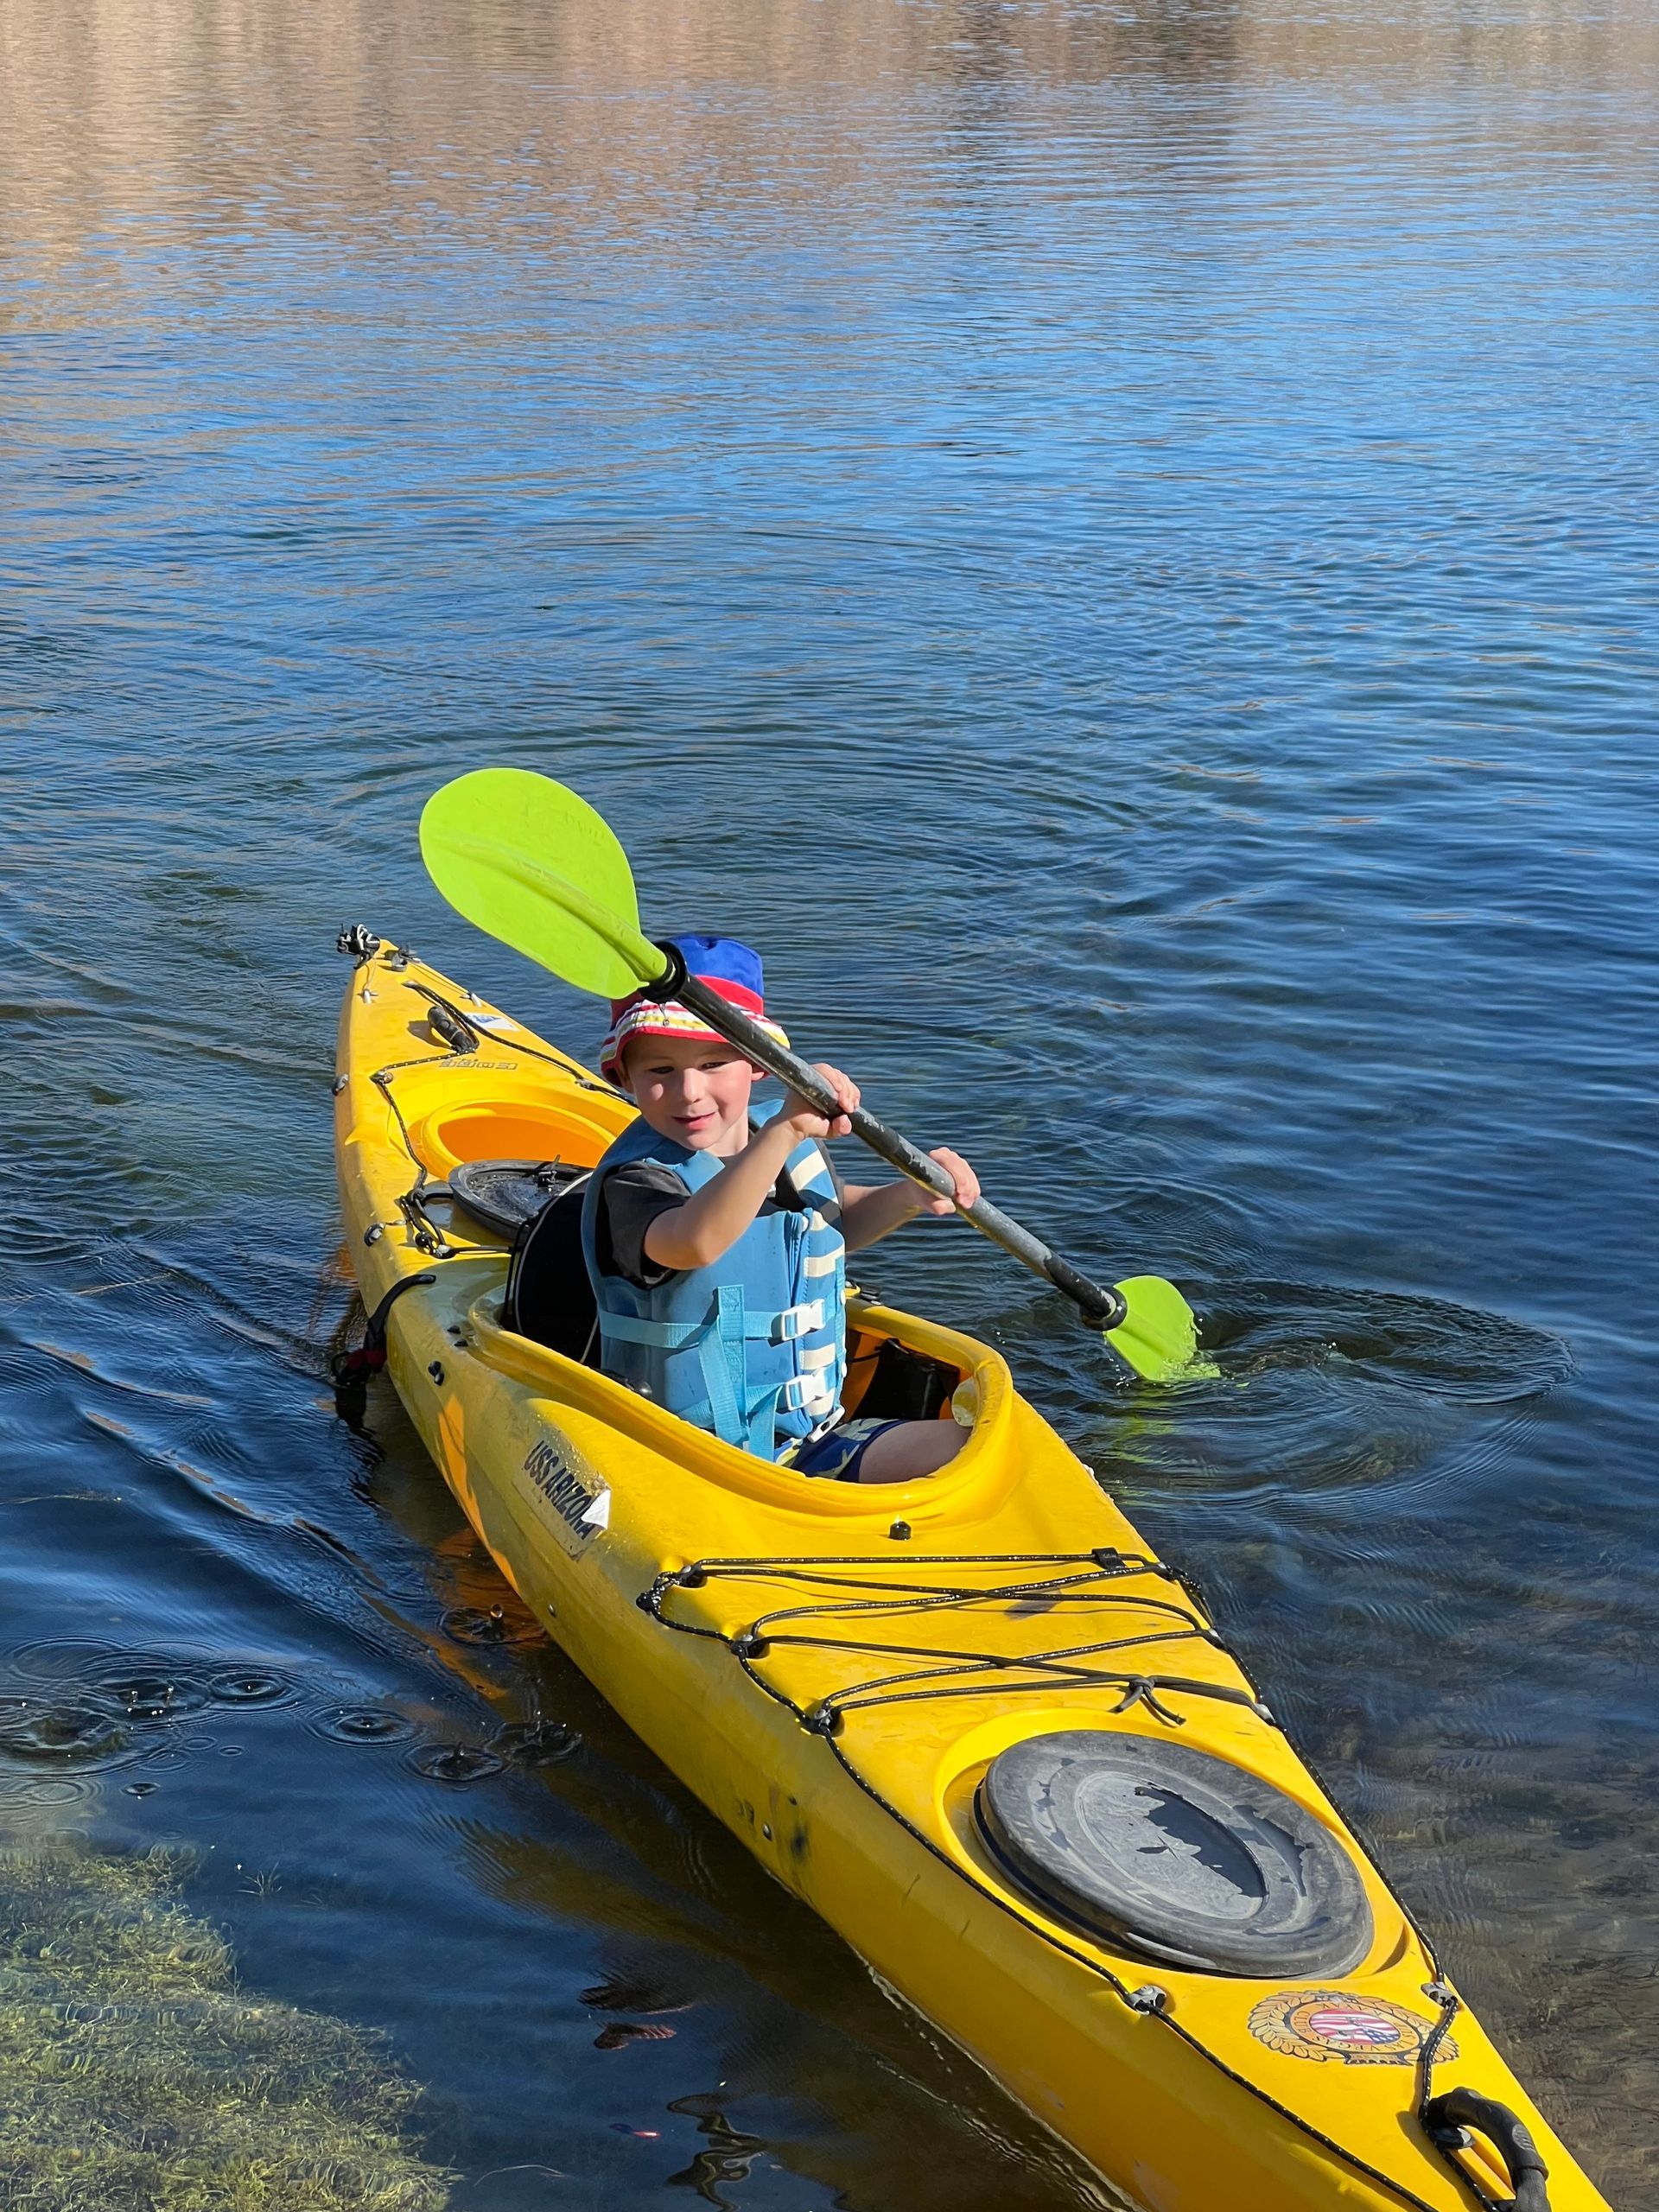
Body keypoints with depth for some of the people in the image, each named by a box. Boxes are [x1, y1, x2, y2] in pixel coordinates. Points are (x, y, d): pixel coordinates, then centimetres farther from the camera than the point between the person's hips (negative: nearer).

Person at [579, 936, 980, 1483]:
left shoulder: (786, 1145, 6)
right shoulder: (633, 1180, -18)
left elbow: (835, 1221, 29)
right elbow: (696, 1243, -43)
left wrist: (909, 1195, 8)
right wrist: (783, 1131, -53)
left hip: (813, 1441, 8)